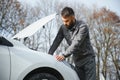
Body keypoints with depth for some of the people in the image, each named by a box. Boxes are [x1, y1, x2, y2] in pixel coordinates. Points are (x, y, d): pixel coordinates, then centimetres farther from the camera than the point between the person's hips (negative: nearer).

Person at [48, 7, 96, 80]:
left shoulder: (82, 26, -20)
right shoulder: (63, 28, -1)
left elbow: (76, 43, -29)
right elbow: (56, 42, -5)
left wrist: (64, 55, -39)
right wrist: (49, 55, -19)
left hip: (88, 58, -5)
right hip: (77, 60, 5)